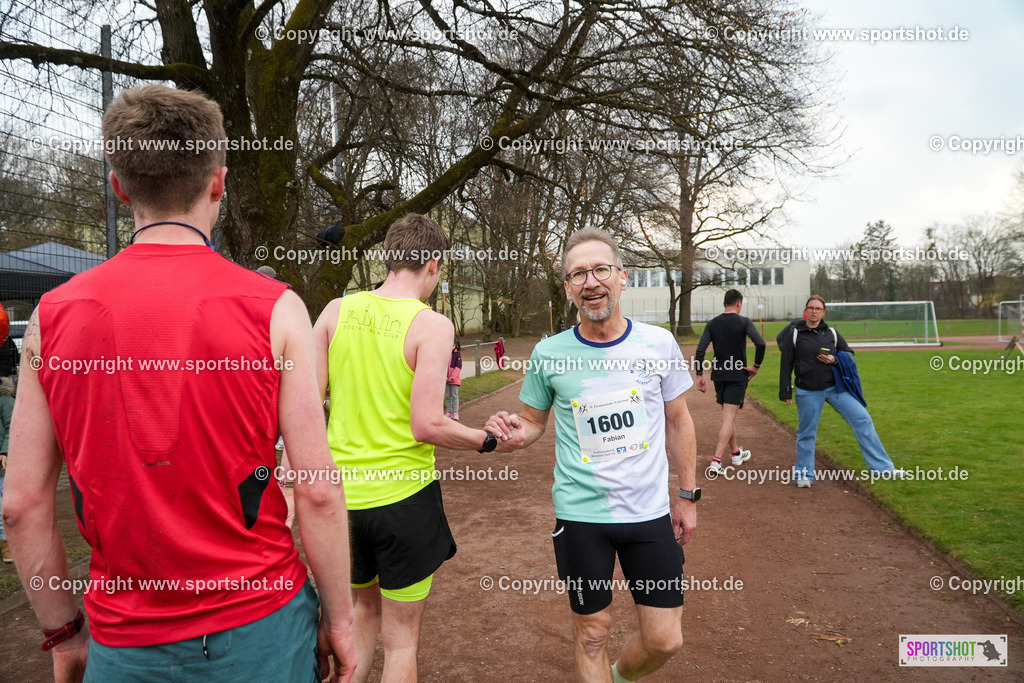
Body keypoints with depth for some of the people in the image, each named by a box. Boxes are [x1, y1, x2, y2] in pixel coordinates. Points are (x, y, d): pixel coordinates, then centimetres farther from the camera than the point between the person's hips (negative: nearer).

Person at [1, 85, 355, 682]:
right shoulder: (275, 309, -13)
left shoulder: (52, 317, -4)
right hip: (259, 630, -1)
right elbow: (318, 491, -14)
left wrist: (64, 630, 12)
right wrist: (339, 616, -1)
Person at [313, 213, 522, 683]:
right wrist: (490, 442, -3)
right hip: (402, 493, -4)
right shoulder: (432, 325, -13)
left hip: (343, 490, 5)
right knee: (400, 637, 14)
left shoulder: (337, 311, 0)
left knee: (363, 611, 28)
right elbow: (427, 425, -19)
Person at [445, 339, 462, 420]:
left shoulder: (457, 354, -4)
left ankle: (455, 413, 2)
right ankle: (448, 412, 16)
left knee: (454, 396, -1)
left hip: (454, 379, -4)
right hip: (446, 379, 4)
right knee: (447, 396, 8)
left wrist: (452, 378, -15)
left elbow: (458, 367, -9)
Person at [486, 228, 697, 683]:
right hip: (581, 513, -1)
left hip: (651, 510, 2)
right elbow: (534, 422, 7)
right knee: (592, 631, 11)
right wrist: (517, 432, -16)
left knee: (665, 640, 9)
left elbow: (677, 421, 8)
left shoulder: (658, 343, -4)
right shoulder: (549, 354, -6)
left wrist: (688, 496, 9)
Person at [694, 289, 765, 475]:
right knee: (729, 419, -6)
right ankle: (716, 462, -16)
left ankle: (736, 453, 35)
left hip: (718, 375, 4)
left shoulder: (712, 323, 3)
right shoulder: (744, 322, -6)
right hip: (738, 376, -4)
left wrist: (699, 376, 0)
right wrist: (756, 366, -7)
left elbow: (700, 350, -4)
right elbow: (760, 343, -20)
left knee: (728, 416, 20)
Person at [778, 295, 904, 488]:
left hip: (835, 388, 3)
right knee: (807, 433, 4)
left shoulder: (831, 333, 5)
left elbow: (849, 354, 14)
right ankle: (803, 475, 21)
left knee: (862, 419, -4)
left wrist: (835, 360, -8)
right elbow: (786, 365, -3)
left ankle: (883, 467, 5)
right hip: (808, 392, -3)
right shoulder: (794, 333, -4)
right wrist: (785, 393, -5)